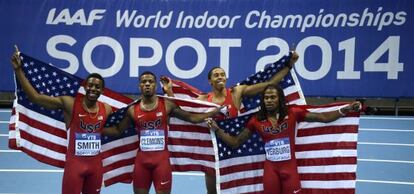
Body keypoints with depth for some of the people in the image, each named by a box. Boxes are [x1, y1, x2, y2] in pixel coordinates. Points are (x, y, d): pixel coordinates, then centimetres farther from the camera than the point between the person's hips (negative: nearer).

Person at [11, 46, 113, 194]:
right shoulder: (70, 103, -13)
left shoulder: (107, 109, -1)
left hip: (96, 164, 4)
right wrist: (18, 70, -19)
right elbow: (35, 97, -17)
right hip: (74, 163, -4)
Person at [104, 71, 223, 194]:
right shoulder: (133, 110, 2)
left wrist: (215, 112, -7)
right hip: (141, 159, 2)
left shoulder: (167, 105, -2)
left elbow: (191, 117, 1)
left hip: (162, 158, -2)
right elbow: (117, 130, 12)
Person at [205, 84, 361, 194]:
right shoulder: (256, 120, -2)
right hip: (270, 169, 1)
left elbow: (323, 118, -3)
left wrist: (345, 110, -14)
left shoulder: (293, 113, -4)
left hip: (290, 168, 0)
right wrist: (216, 129, -7)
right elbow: (235, 142, 1)